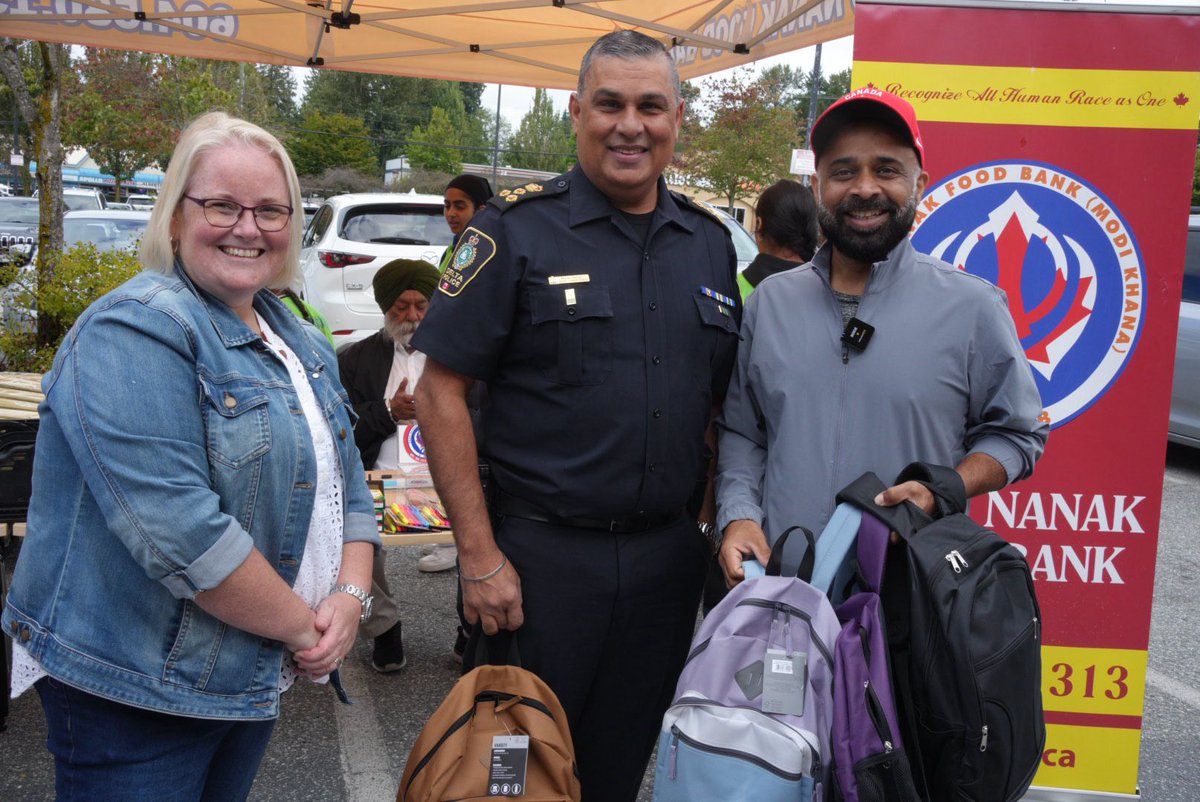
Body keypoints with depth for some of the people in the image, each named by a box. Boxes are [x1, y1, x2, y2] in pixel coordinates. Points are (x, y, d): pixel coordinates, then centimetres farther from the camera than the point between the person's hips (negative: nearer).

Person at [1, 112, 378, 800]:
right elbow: (178, 530, -26)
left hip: (255, 680, 8)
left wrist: (351, 596, -6)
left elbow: (348, 486, 13)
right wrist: (304, 627, -18)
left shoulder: (305, 347, 10)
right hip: (134, 690, -8)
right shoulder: (136, 331, -18)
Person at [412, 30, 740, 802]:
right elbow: (441, 392, -9)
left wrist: (716, 522, 4)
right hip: (539, 554, -4)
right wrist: (479, 555, -13)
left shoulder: (710, 243, 8)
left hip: (667, 556, 4)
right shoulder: (516, 230, -6)